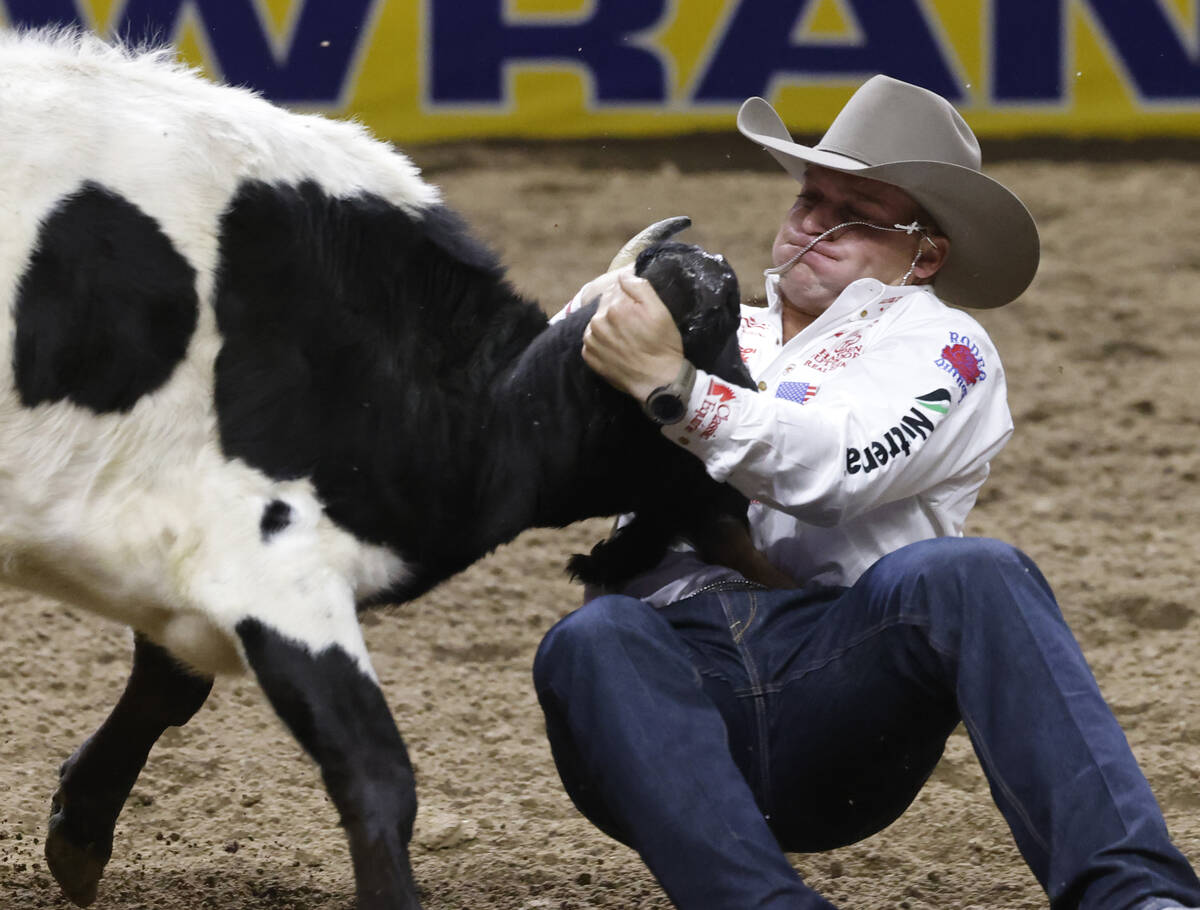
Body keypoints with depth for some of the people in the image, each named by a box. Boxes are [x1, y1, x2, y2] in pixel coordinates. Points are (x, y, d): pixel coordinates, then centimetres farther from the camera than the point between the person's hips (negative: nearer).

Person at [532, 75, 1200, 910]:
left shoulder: (939, 343, 16)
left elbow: (835, 470, -6)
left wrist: (674, 388, -15)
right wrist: (618, 298, 6)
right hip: (679, 671, 3)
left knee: (970, 576, -33)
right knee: (589, 644, -33)